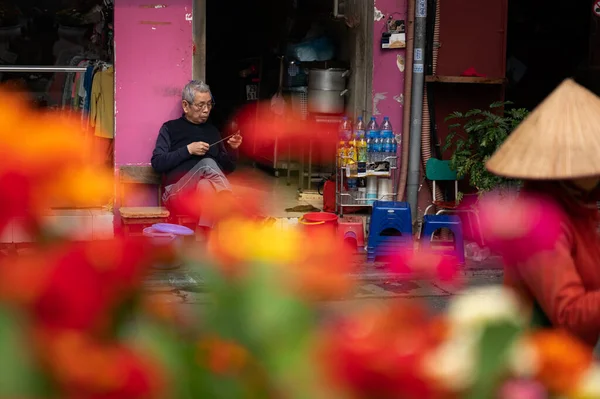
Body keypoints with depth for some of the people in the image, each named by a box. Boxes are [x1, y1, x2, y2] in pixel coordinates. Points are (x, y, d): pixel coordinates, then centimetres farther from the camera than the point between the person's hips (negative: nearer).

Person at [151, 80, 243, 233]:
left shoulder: (212, 130, 23)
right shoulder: (171, 128, 12)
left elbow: (227, 169, 25)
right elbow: (157, 163, 0)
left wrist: (232, 150, 4)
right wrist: (188, 150, -8)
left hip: (207, 192, 3)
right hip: (178, 192, -3)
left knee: (206, 187, -36)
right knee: (207, 163, -32)